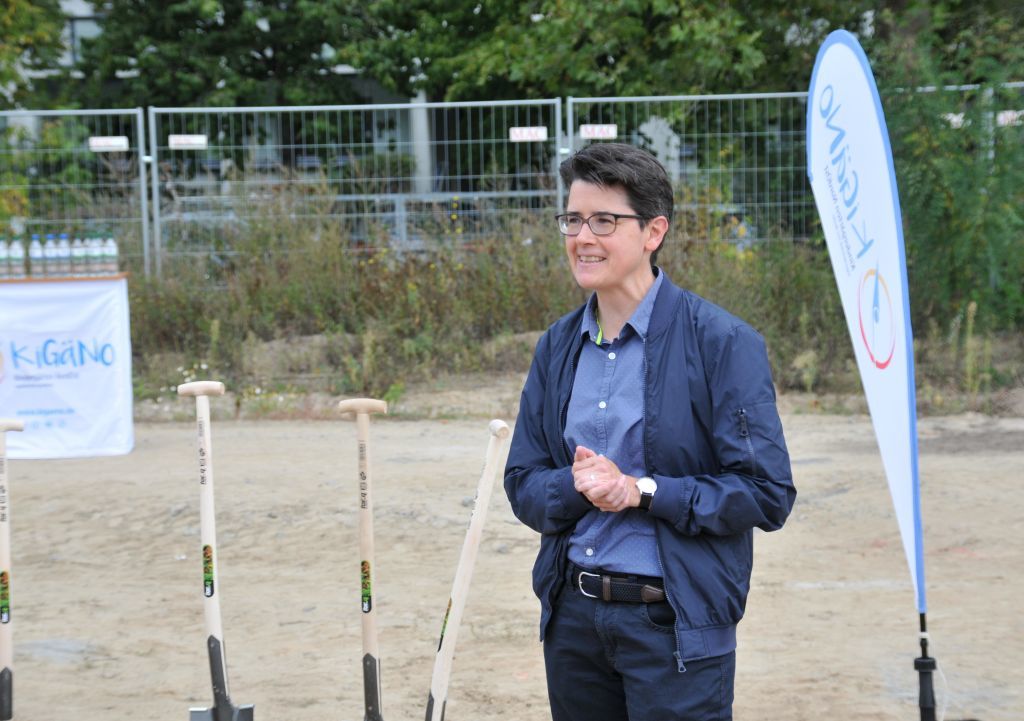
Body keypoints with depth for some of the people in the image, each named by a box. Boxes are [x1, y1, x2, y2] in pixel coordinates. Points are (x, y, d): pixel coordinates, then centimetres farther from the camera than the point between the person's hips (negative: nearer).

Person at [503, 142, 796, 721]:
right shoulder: (558, 346, 8)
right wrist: (577, 485, -12)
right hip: (572, 618, 6)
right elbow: (523, 484, 10)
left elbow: (768, 493, -12)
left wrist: (643, 491, -19)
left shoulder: (721, 342, -9)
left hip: (676, 628, -5)